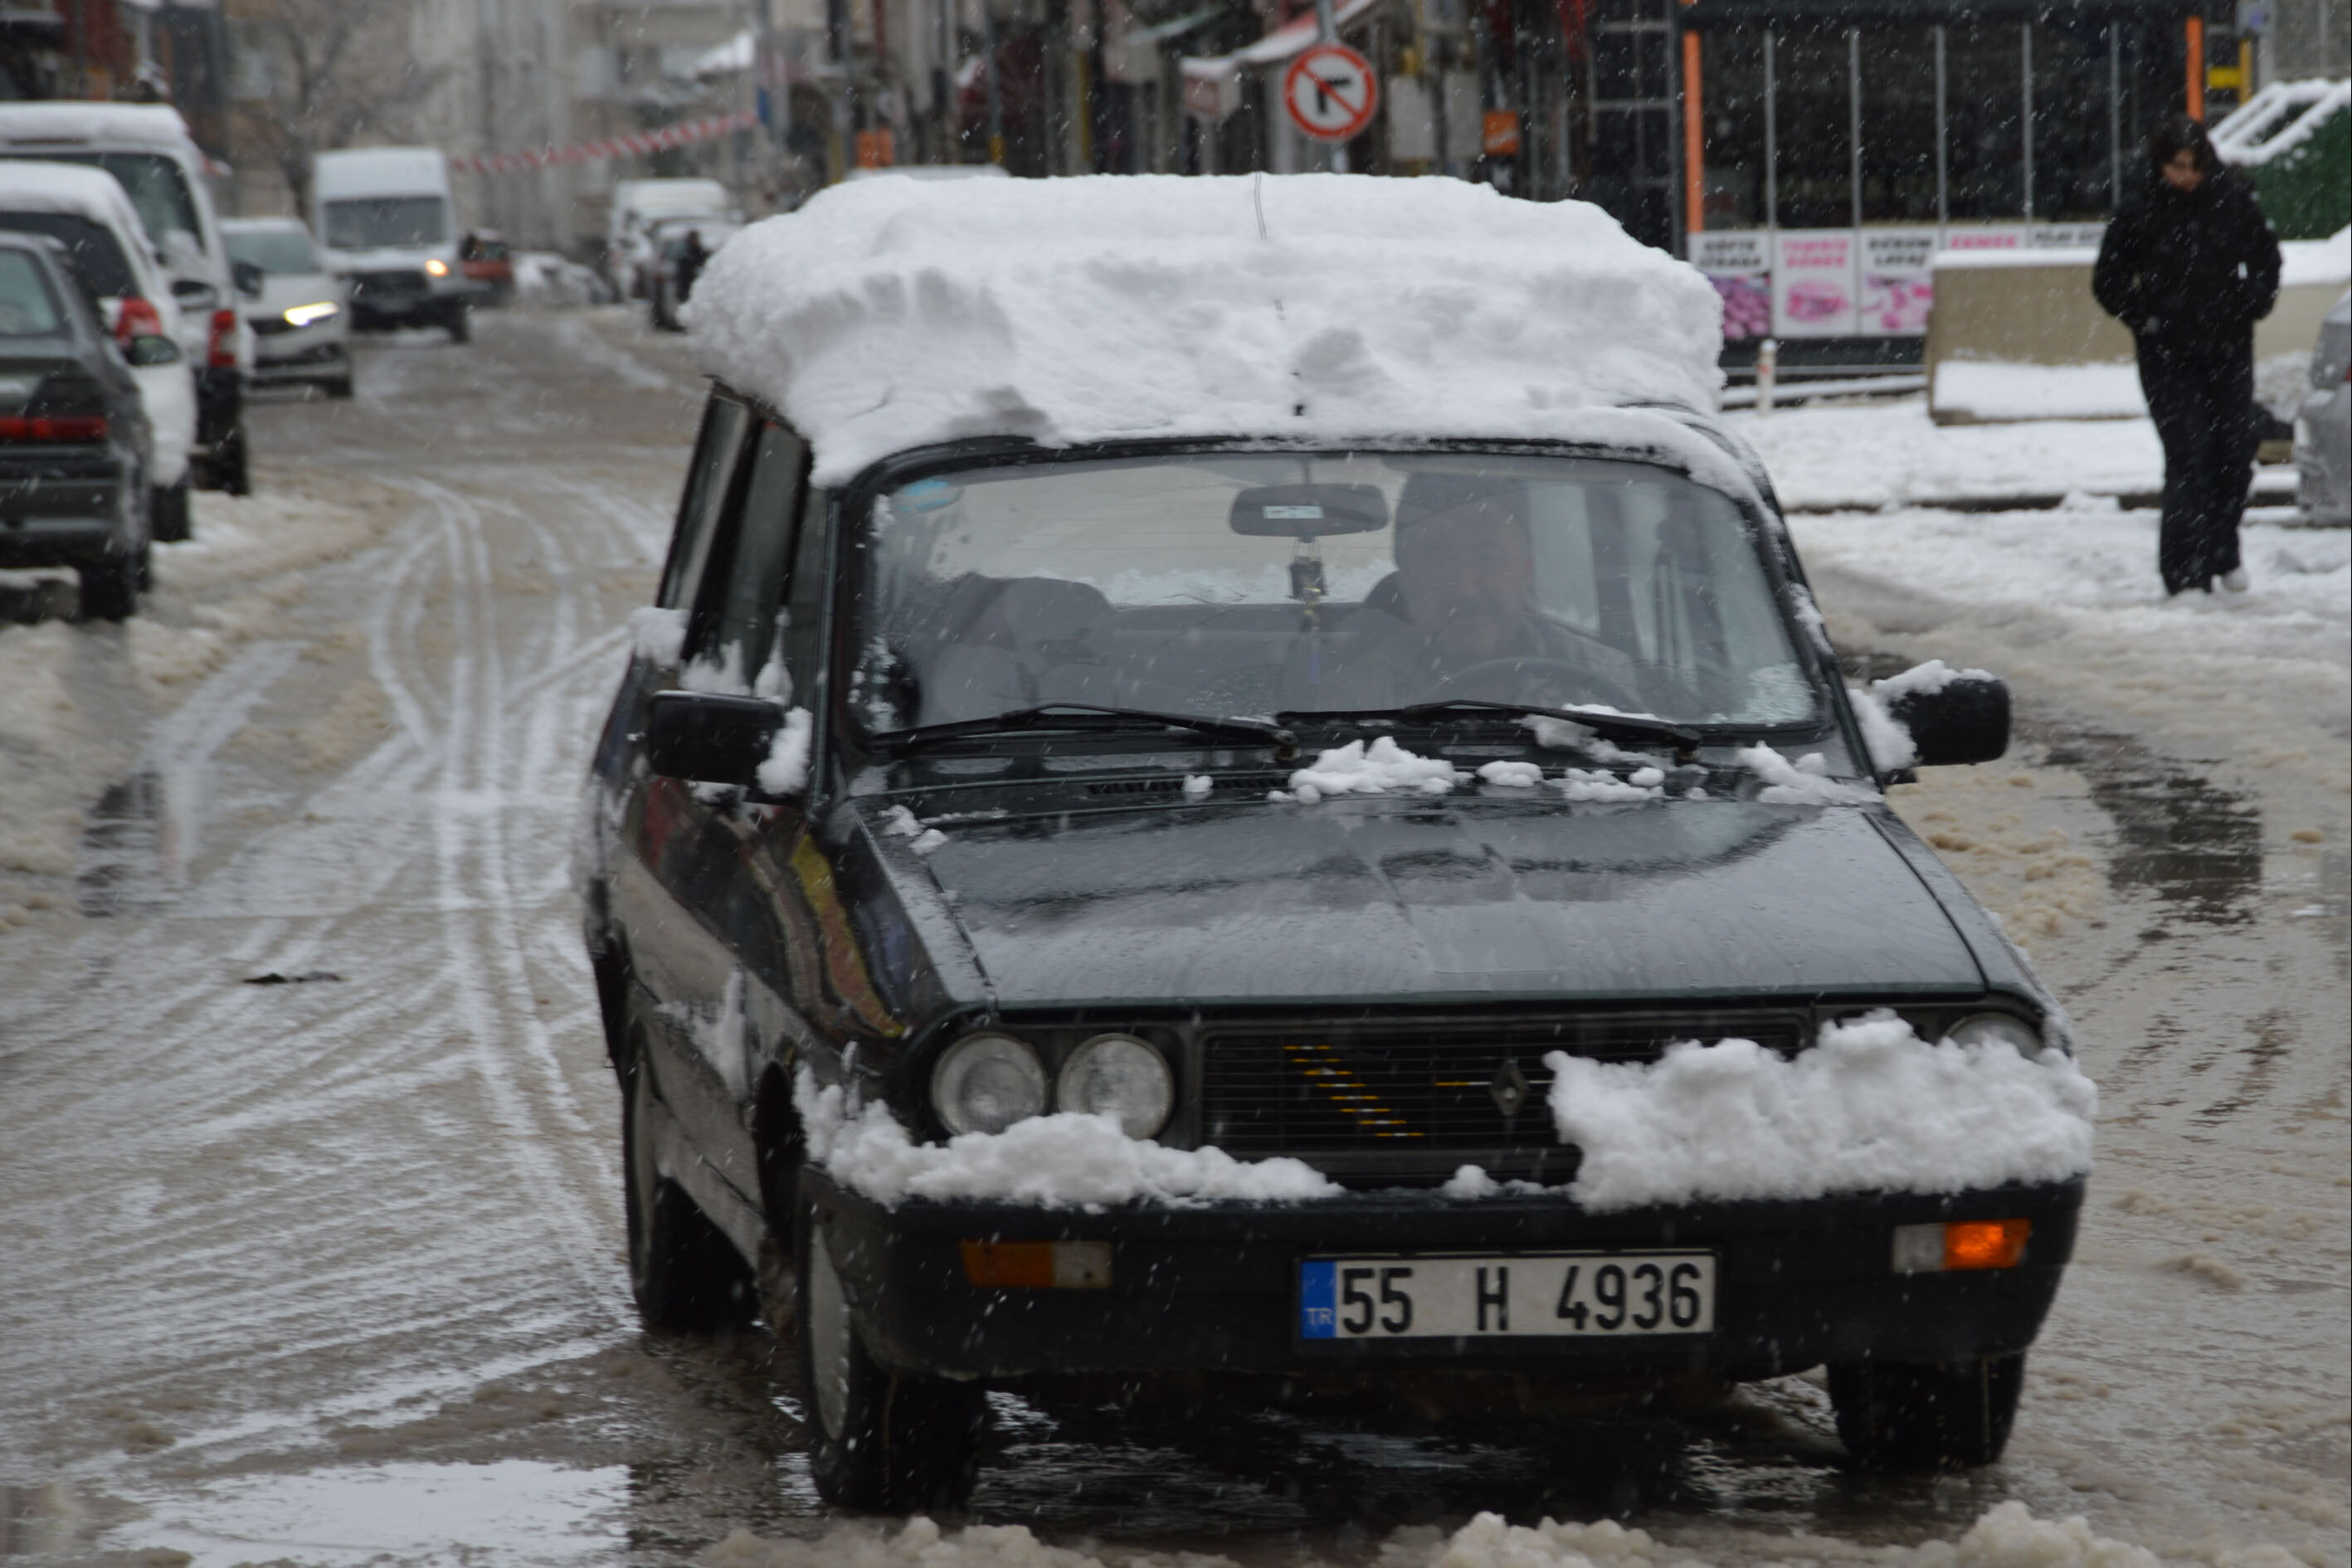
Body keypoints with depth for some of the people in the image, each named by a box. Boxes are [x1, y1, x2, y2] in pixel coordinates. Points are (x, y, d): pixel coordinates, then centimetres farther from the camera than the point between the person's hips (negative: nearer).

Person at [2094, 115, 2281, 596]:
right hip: (2168, 358, -3)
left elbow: (2265, 258, 14)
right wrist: (2145, 317, -8)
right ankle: (2186, 571, -10)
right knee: (2188, 457, -11)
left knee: (2237, 448, 7)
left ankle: (2222, 550, 29)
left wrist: (2250, 305, 0)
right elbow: (2108, 281, 3)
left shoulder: (2234, 203, 0)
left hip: (2229, 352, 3)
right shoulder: (2140, 214, -5)